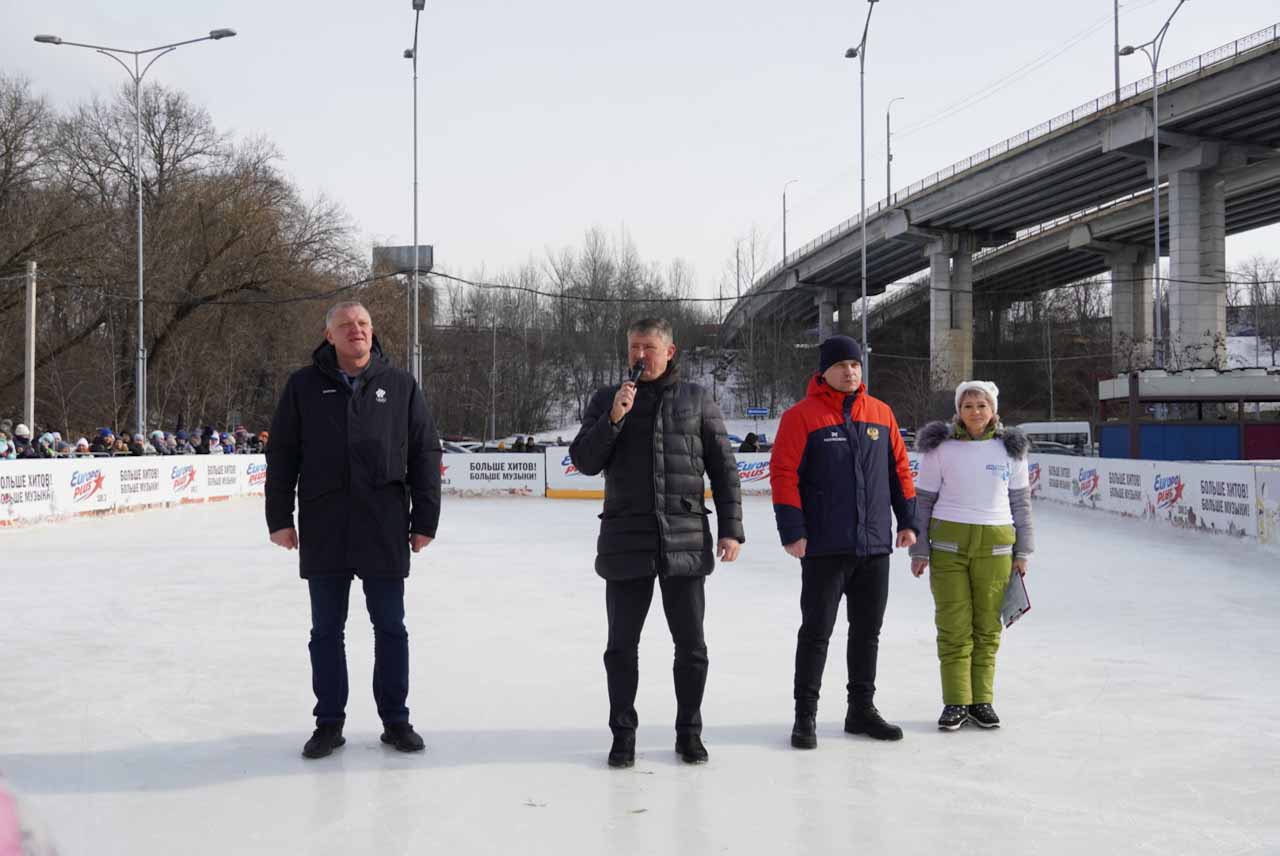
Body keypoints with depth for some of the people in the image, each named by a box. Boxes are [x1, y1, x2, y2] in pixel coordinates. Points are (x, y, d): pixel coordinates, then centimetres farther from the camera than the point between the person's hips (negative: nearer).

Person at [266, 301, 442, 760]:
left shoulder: (400, 385, 3)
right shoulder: (304, 386, 3)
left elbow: (425, 453, 4)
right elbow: (281, 454, 5)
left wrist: (424, 519, 0)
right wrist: (280, 518, 1)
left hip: (385, 531, 0)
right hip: (323, 530, 0)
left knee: (391, 628, 9)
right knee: (326, 631, 9)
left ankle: (395, 718, 21)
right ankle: (329, 722, 21)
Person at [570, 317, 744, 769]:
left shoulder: (696, 400, 5)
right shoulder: (606, 400, 7)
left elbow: (724, 469, 6)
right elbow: (584, 461, -1)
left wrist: (731, 529, -1)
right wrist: (613, 418, -14)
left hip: (685, 542, 0)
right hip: (625, 542, 0)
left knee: (691, 644, 8)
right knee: (622, 646, 7)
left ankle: (689, 732, 23)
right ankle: (623, 734, 20)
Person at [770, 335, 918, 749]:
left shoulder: (881, 413, 9)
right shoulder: (802, 416, -7)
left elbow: (899, 467, 14)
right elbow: (783, 473, -10)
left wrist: (907, 520, 11)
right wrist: (792, 531, -15)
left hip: (875, 545, 5)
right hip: (824, 546, -5)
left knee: (868, 630, 13)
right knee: (816, 631, 1)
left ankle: (862, 708, 26)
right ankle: (805, 714, 12)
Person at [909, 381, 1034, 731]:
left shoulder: (1010, 449, 7)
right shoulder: (941, 447, 2)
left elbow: (1021, 501, 12)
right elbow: (923, 500, 5)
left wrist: (1022, 551, 9)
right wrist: (919, 549, 2)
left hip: (995, 545, 1)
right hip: (948, 543, -1)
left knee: (988, 627, 4)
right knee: (954, 627, -1)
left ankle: (982, 700, 14)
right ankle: (956, 702, 7)